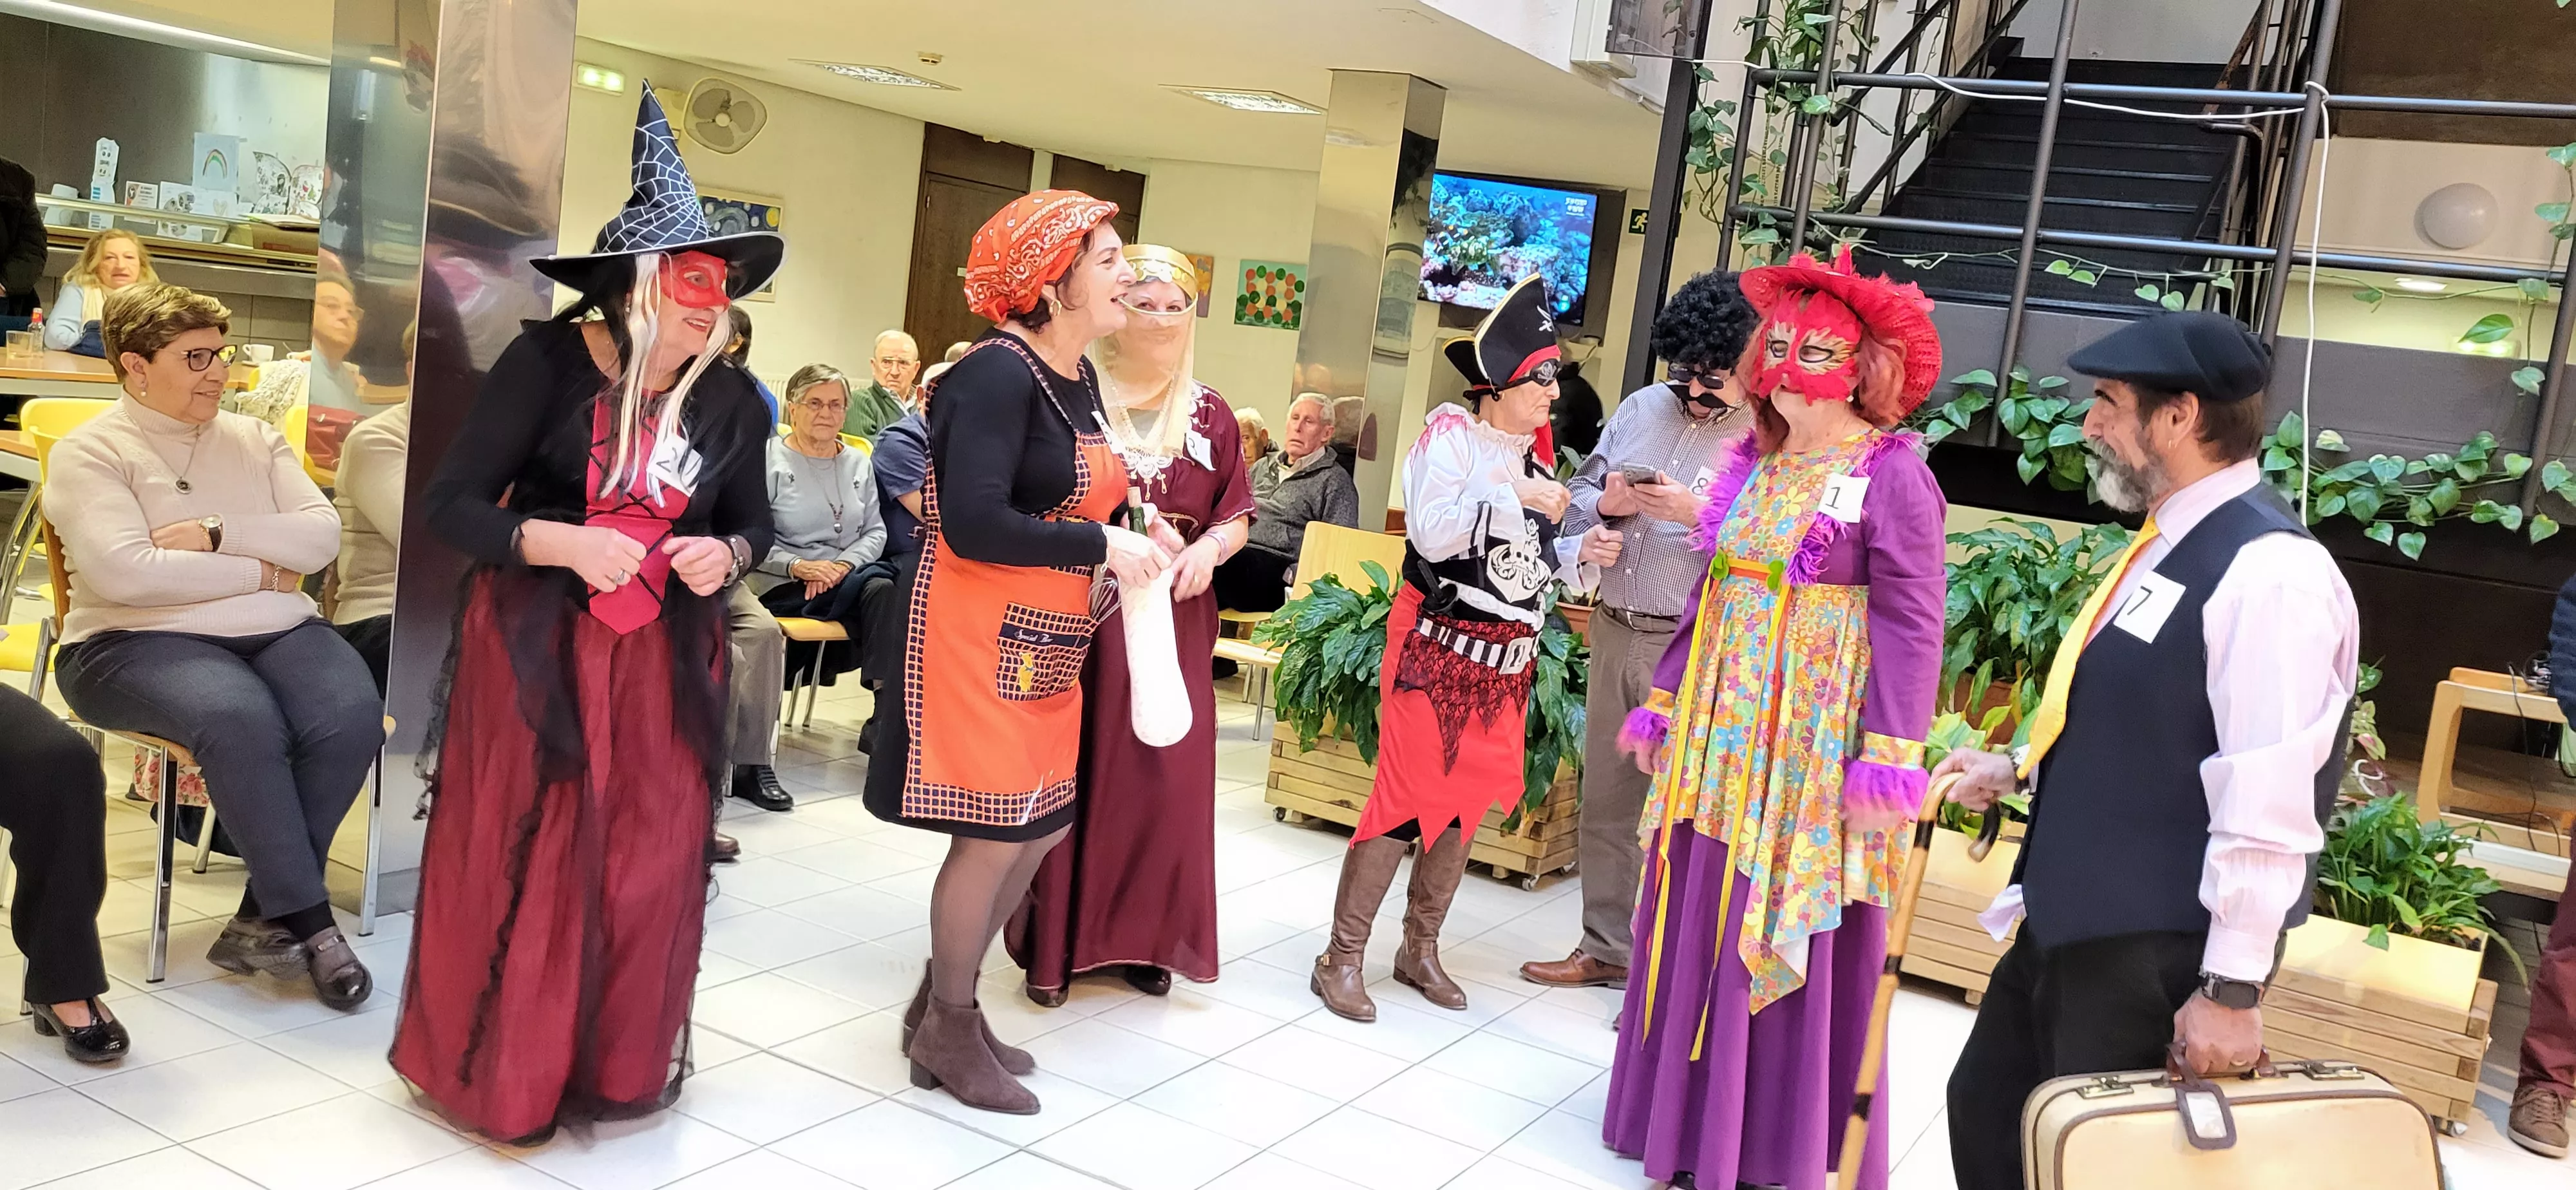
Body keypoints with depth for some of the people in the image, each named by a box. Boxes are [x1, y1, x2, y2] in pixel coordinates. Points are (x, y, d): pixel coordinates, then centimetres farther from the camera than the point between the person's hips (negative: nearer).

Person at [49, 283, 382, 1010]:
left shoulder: (255, 439, 18)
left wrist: (217, 534, -9)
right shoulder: (90, 453, 3)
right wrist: (263, 573, -7)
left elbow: (322, 536, 5)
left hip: (277, 631, 5)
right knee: (241, 719, -36)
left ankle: (263, 920, -18)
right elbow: (124, 571, -13)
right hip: (139, 644, -4)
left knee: (352, 716, -27)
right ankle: (309, 923, -27)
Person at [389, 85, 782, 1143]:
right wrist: (569, 545, -23)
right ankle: (498, 1073, 22)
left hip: (667, 654, 4)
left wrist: (725, 556, -8)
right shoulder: (547, 361, -11)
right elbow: (451, 506, -10)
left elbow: (752, 523, 14)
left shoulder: (731, 399, 1)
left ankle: (617, 1066, 24)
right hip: (536, 644, -3)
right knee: (522, 857, 3)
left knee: (650, 863, 5)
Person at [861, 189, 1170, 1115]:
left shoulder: (1077, 377, 12)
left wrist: (1130, 545, 1)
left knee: (1042, 827, 14)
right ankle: (949, 1033, 17)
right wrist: (1102, 545, -19)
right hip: (980, 631, -10)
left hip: (1047, 640, 10)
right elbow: (973, 524, -26)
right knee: (994, 832, -3)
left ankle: (944, 1003, 30)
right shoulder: (997, 374, -17)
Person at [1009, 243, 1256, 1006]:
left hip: (1173, 618, 4)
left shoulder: (1210, 414, 9)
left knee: (1168, 777, 4)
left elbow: (1236, 516, 12)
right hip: (1081, 610, -3)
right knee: (1073, 773, 0)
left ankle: (1146, 937, 19)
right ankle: (1053, 944, 13)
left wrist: (1209, 548, -8)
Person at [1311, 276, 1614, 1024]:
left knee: (1467, 801, 11)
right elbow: (1432, 533, -22)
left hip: (1507, 655, 7)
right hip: (1438, 646, -7)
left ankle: (1420, 948, 25)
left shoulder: (1533, 455, 10)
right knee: (1407, 795, -8)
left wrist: (1580, 554, -1)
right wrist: (1514, 500, -23)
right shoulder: (1450, 438, -9)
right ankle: (1341, 957, 2)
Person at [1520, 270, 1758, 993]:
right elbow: (1578, 494, 17)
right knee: (1604, 802, 15)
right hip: (1615, 630, 7)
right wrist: (1606, 505, -4)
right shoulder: (1643, 407, 11)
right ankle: (1606, 948, 30)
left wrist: (1702, 515, -23)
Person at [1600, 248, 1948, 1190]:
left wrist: (1889, 758, -19)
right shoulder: (1754, 459, 10)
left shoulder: (1892, 472, -9)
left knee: (1791, 941, 1)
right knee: (1696, 929, 12)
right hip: (1721, 729, 7)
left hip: (1813, 740, -6)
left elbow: (1911, 623, -13)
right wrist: (1665, 704, 16)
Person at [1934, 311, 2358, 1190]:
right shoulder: (2171, 543, 10)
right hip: (2069, 921, 9)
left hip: (2157, 953, -9)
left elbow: (2267, 803, -25)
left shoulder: (2267, 571, -22)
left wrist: (2233, 987, -24)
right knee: (1984, 1114, 19)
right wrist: (2019, 772, 14)